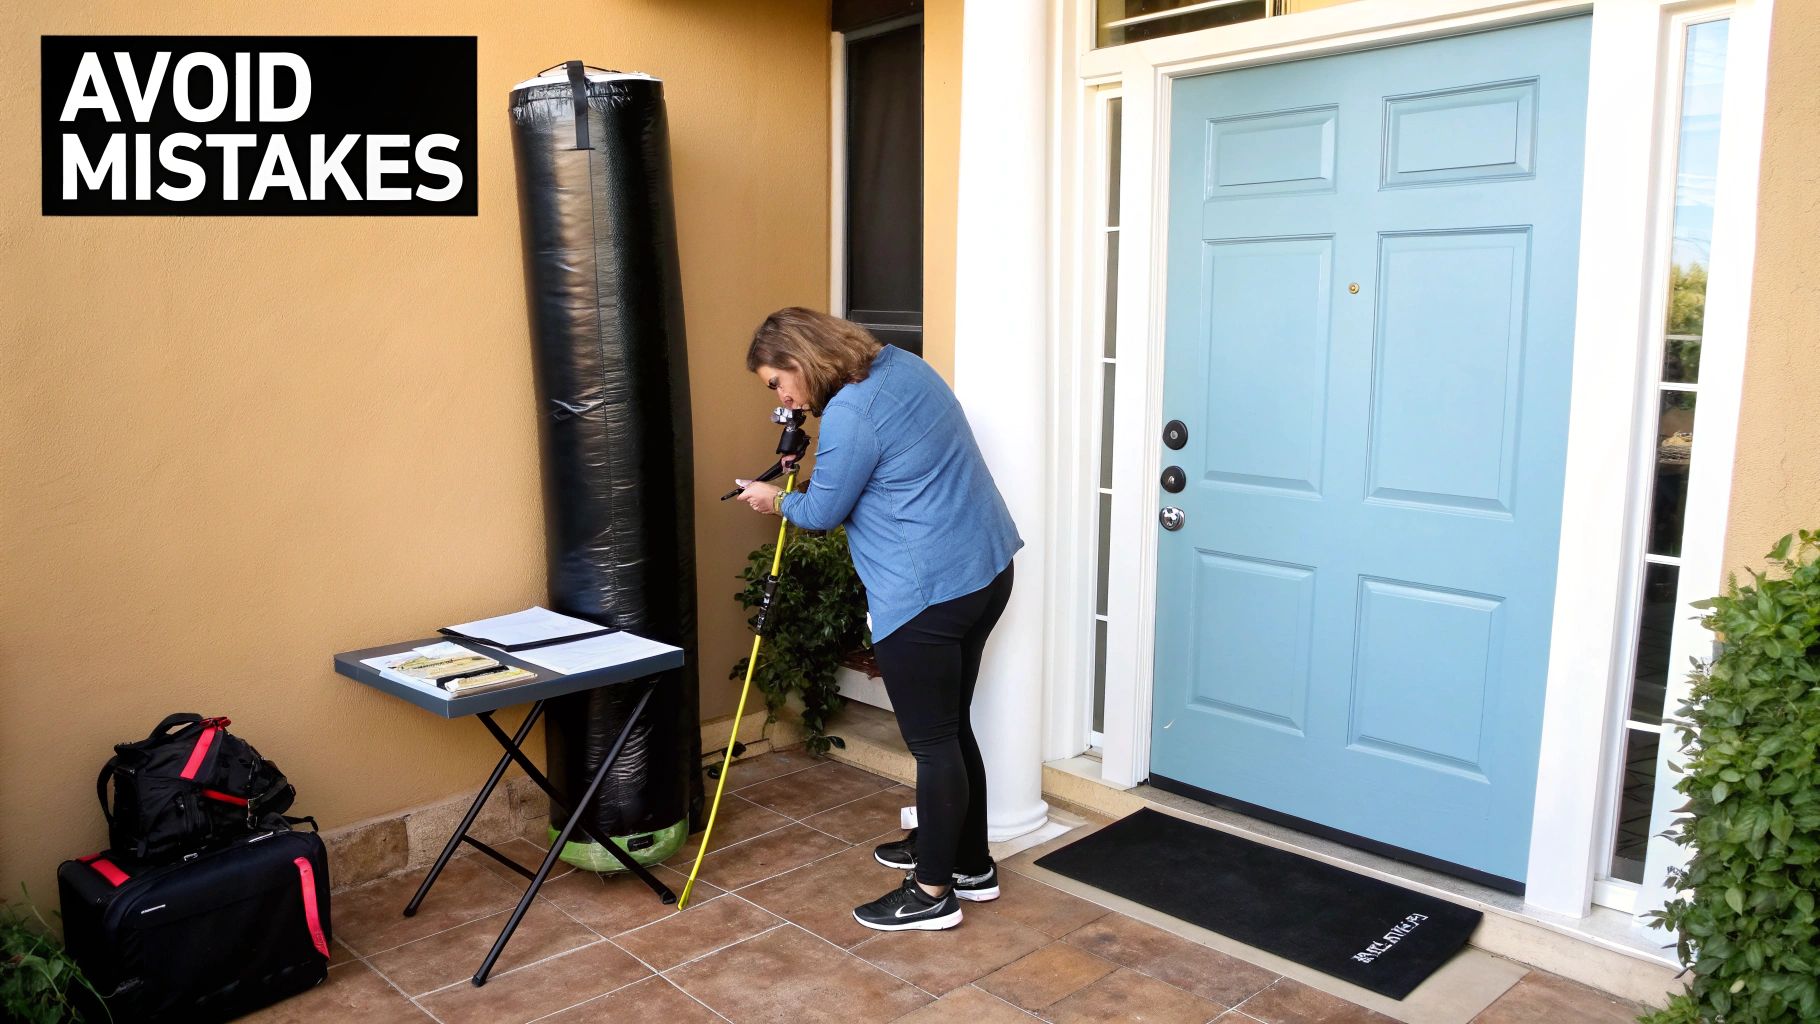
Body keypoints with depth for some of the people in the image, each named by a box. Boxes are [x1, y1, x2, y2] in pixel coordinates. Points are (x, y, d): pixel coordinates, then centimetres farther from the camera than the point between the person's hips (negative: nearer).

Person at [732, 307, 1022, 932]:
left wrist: (775, 501, 14)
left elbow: (823, 512, -7)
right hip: (986, 568, 10)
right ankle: (969, 860, 34)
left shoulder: (850, 414, -18)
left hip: (928, 592, -10)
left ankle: (934, 892, 16)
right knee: (950, 725, 20)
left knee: (932, 739, 2)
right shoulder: (901, 365, 11)